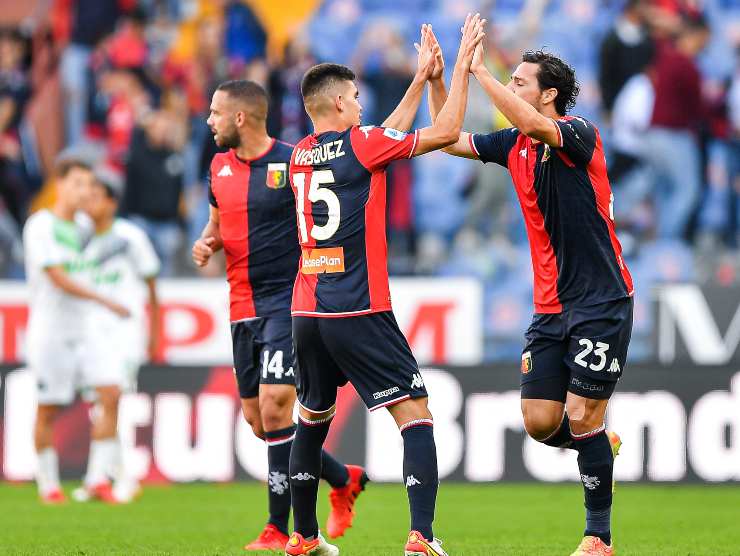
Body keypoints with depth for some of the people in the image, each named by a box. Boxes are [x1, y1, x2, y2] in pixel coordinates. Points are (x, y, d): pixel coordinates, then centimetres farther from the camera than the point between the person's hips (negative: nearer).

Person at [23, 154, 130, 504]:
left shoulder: (83, 226, 11)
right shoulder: (41, 226, -10)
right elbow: (58, 278, -17)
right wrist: (106, 302, -15)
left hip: (82, 331, 6)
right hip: (49, 330, -6)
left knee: (109, 393, -7)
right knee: (48, 409, 0)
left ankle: (98, 480, -1)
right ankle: (48, 485, 13)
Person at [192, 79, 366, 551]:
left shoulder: (293, 163, -11)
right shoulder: (220, 168, 10)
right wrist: (207, 243, 3)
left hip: (287, 301, -7)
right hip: (243, 308, 8)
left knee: (274, 408, -16)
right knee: (258, 420, 9)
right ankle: (343, 479, 29)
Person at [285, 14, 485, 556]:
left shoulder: (301, 155, 12)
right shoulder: (360, 144, -7)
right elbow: (446, 131, -3)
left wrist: (421, 78, 28)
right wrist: (462, 63, 6)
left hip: (307, 313, 7)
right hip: (358, 311, -7)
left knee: (312, 421, 21)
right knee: (415, 414, -6)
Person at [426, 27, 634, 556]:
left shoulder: (580, 134, -13)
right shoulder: (514, 145, 8)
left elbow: (536, 125, -34)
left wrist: (480, 71, -29)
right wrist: (436, 80, 3)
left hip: (601, 301, -6)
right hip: (550, 307, 7)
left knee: (581, 419, -8)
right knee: (541, 422, -1)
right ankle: (600, 445, 30)